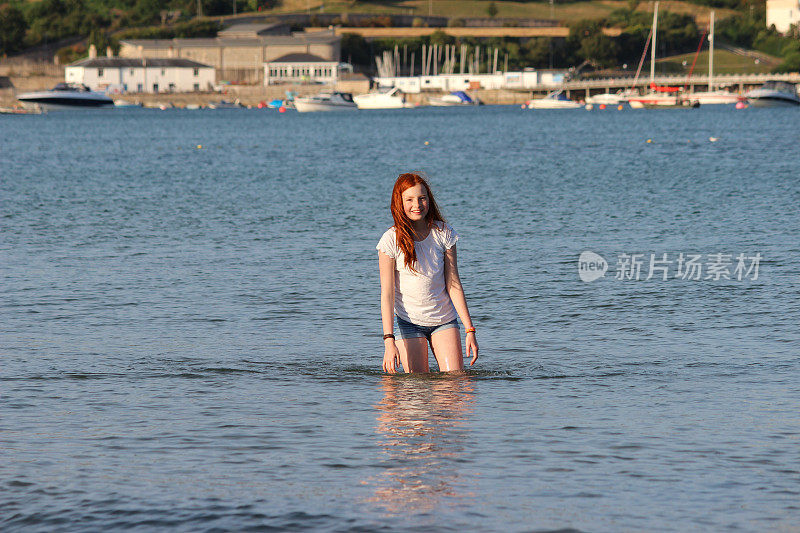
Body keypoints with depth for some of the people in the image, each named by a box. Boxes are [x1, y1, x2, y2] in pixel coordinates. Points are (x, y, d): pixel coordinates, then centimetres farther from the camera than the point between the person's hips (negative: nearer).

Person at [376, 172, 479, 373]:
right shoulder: (391, 240, -11)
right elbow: (387, 293, -12)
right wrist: (389, 340, -20)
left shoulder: (443, 233, -4)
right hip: (409, 324, -2)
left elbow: (453, 284, -1)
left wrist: (470, 330, -4)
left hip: (445, 320, 2)